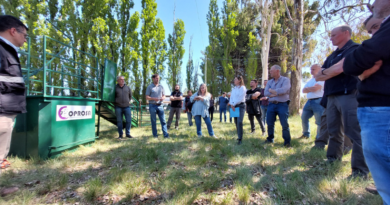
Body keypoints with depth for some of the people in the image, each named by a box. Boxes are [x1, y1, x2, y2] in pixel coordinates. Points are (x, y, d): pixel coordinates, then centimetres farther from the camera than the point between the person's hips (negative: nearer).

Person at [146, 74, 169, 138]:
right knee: (153, 121, 4)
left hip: (160, 105, 3)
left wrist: (162, 98, -9)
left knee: (163, 121, -3)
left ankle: (166, 135, -1)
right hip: (152, 106, -2)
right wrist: (154, 99, -18)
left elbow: (164, 95, 15)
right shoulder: (150, 87, 2)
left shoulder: (161, 86, 12)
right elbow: (147, 97, -1)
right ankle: (155, 135, 14)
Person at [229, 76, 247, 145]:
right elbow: (231, 97, 11)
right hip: (234, 106, 7)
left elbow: (240, 98, -13)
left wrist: (234, 104, -11)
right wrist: (231, 104, -6)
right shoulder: (233, 88, 18)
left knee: (239, 122, -16)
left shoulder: (242, 88, -4)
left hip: (240, 106, -7)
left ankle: (240, 139, -15)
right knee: (236, 122, 7)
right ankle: (239, 136, 18)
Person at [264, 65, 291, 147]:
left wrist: (272, 90, -6)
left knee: (284, 124, -3)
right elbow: (266, 93, -1)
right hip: (271, 104, 5)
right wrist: (277, 93, -12)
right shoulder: (270, 82, 13)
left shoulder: (285, 80, -2)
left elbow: (283, 90, -20)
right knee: (270, 123, 8)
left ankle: (287, 142, 9)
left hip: (282, 104, -5)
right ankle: (270, 139, 23)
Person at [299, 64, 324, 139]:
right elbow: (304, 90, 12)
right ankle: (306, 134, 30)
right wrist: (311, 89, -5)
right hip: (309, 101, 9)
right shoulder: (310, 80, 21)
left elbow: (315, 88, -16)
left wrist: (307, 88, 3)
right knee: (304, 118, 14)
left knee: (319, 121, -5)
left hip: (318, 101, -8)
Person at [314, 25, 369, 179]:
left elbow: (340, 68, -14)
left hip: (348, 95, -8)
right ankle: (332, 160, 22)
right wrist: (330, 73, -4)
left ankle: (360, 169, -2)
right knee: (333, 131, 12)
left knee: (354, 132, -8)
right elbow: (317, 76, 17)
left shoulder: (355, 49, -2)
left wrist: (325, 72, 4)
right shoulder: (332, 56, 23)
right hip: (331, 96, 8)